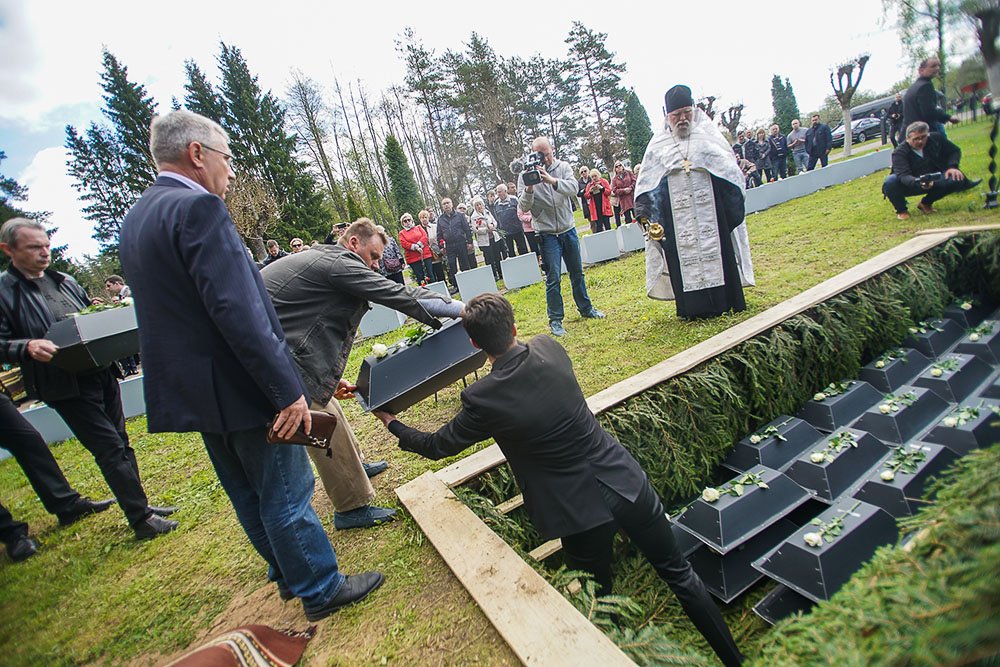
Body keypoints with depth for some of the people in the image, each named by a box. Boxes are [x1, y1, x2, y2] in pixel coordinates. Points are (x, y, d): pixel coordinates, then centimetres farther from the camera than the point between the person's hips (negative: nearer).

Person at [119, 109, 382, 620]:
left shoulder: (135, 219, 12)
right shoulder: (199, 208, -19)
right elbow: (237, 311, -27)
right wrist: (288, 390, -24)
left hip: (191, 388, 10)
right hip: (239, 388, -10)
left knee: (249, 496, 21)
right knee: (286, 495, 6)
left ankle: (290, 576, 39)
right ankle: (321, 590, 23)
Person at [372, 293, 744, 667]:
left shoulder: (482, 399, -18)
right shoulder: (550, 349, -7)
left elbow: (436, 446, 0)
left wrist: (391, 423, 17)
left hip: (583, 513, -4)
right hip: (627, 482, 5)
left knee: (600, 600, 23)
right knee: (678, 573, 23)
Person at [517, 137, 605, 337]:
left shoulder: (563, 167, 0)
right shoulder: (526, 175, -5)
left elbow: (573, 188, -19)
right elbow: (524, 206, -13)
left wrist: (552, 181, -36)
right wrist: (529, 188, -31)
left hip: (568, 230, 3)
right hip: (547, 235, -3)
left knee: (577, 272, 15)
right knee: (553, 278, -5)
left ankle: (585, 308, 32)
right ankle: (555, 320, 6)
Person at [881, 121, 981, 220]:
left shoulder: (936, 138, -2)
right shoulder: (899, 152, -19)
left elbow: (955, 151, 12)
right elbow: (904, 176, -32)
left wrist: (952, 167, -8)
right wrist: (919, 183, -53)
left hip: (934, 181, 4)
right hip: (912, 185, -4)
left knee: (956, 179, -24)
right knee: (890, 182, -34)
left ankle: (926, 203, 5)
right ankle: (901, 210, -4)